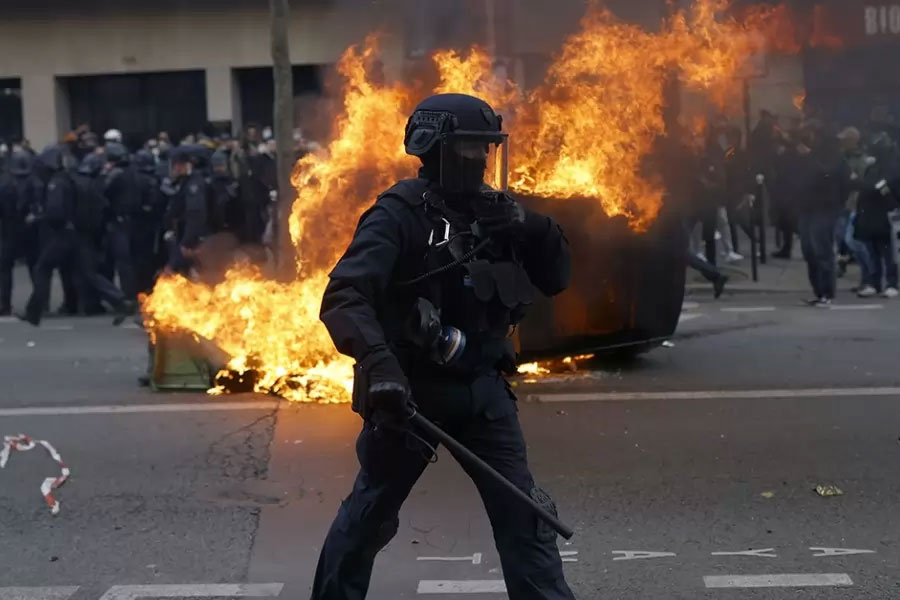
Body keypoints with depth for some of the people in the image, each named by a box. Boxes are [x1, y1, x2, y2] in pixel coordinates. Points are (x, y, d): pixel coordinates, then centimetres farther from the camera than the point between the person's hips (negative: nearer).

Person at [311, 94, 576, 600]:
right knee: (369, 516, 11)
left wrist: (539, 231, -13)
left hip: (481, 388, 4)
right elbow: (343, 296, -26)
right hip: (409, 388, -4)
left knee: (523, 513, 0)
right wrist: (379, 363, -42)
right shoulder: (401, 214, -15)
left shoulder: (497, 211, 3)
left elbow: (556, 280, 8)